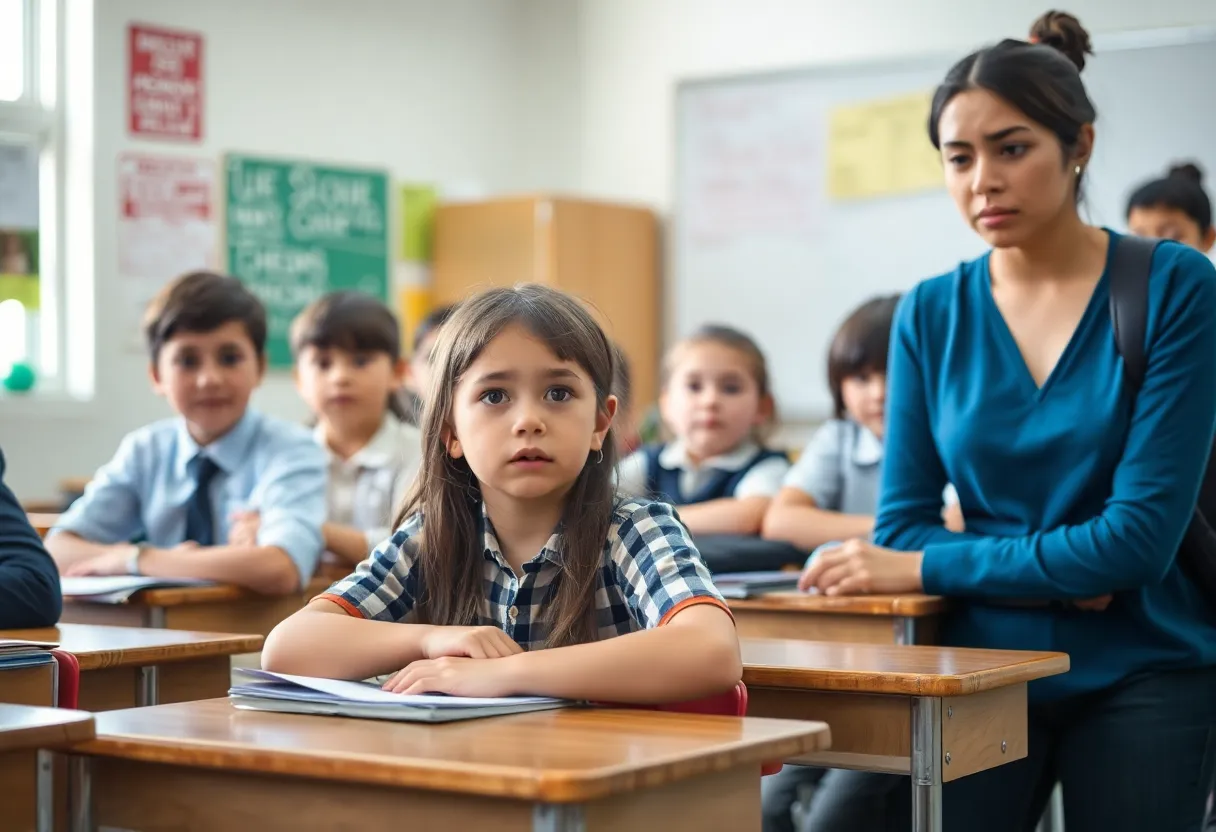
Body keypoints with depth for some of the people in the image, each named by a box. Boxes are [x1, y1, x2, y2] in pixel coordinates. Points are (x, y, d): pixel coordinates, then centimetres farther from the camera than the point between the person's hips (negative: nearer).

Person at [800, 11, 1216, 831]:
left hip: (1143, 677, -2)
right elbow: (903, 524, 0)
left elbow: (1143, 533, -15)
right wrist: (1061, 573, -17)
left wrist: (925, 568, -13)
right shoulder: (932, 313, 1)